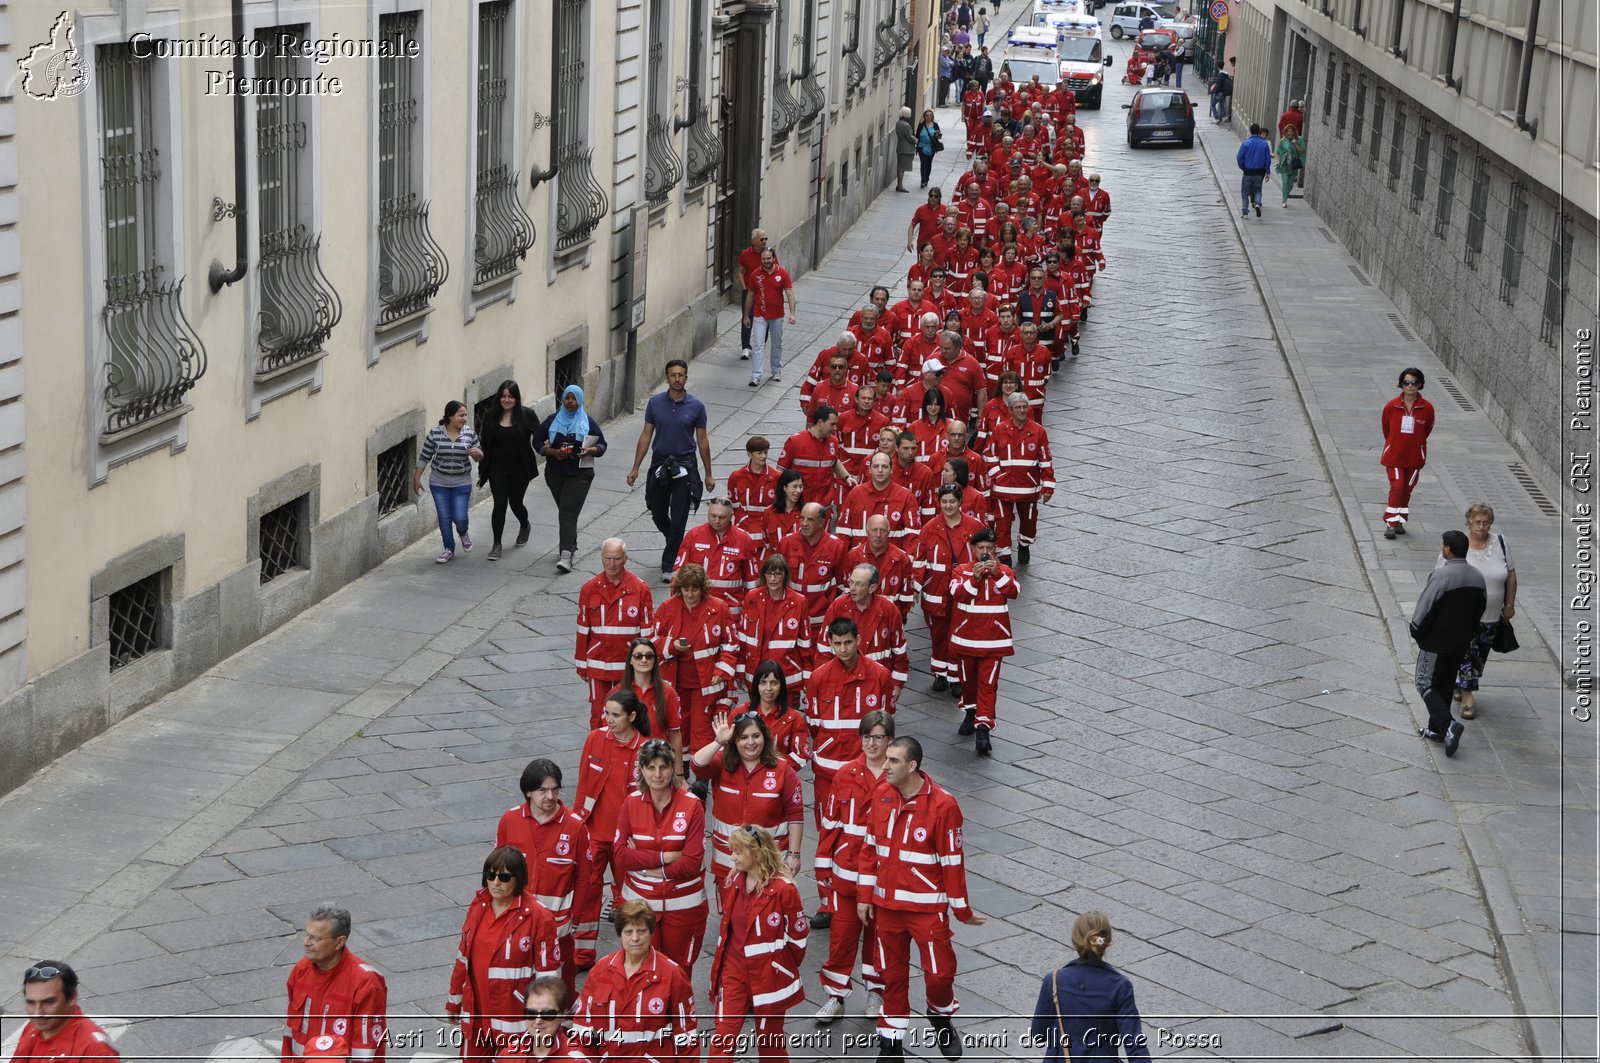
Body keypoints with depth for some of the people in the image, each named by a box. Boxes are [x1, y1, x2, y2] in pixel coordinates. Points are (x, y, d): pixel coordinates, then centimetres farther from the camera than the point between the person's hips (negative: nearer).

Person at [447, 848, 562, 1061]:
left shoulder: (538, 917, -14)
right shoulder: (478, 906, 3)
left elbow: (548, 973, -11)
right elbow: (463, 957, 12)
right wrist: (454, 1002, 17)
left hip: (513, 1019, -5)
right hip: (475, 1015, 5)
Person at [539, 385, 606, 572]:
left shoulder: (588, 422, 2)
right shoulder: (552, 420, 6)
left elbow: (602, 445, 7)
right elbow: (538, 442, 5)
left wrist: (590, 450, -15)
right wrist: (554, 452, -13)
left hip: (579, 474, -3)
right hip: (555, 473, 3)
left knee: (568, 512, -15)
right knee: (564, 511, 13)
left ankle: (566, 555, -24)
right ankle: (571, 546, 32)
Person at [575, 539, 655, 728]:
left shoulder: (640, 589, -4)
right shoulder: (589, 589, 0)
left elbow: (648, 631, 0)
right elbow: (583, 630, 6)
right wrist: (581, 664, 7)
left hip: (628, 666, -1)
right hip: (597, 665, 1)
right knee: (598, 713, 3)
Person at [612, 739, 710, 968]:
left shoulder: (692, 806, -9)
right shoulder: (631, 804, -2)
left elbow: (692, 863, -15)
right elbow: (619, 855, -9)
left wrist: (642, 861, -13)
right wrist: (664, 857, -17)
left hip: (683, 905, -1)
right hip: (639, 903, 1)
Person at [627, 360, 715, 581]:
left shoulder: (696, 406, -5)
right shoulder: (655, 403, -1)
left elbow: (702, 441, 2)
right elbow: (646, 435, 5)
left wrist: (708, 474, 5)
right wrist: (635, 468, 3)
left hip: (684, 467, -2)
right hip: (659, 465, 2)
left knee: (678, 520, -3)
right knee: (658, 514, 14)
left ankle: (669, 566, 4)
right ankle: (676, 545, 42)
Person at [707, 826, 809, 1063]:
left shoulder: (783, 889, -18)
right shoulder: (732, 882, 1)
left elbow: (798, 936, -10)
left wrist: (784, 968, 1)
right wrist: (726, 960, 14)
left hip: (769, 975, -4)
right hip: (734, 971, 5)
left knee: (770, 1038, 11)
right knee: (724, 1034, 0)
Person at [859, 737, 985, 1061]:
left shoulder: (942, 805, -17)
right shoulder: (882, 795, -1)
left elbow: (952, 861, -11)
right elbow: (870, 847, 8)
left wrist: (962, 910, -5)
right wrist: (864, 895, 8)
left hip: (928, 907, -4)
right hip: (887, 905, 4)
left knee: (939, 972, 0)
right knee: (892, 974, 11)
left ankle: (941, 1019, 31)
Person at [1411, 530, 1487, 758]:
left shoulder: (1442, 574, -23)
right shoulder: (1478, 577, 1)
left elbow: (1425, 608, -20)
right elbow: (1481, 609, 11)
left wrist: (1416, 634, -4)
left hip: (1437, 642, -7)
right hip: (1461, 643, 7)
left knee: (1425, 684, 3)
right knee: (1446, 685, 19)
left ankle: (1447, 724, -15)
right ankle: (1436, 729, 26)